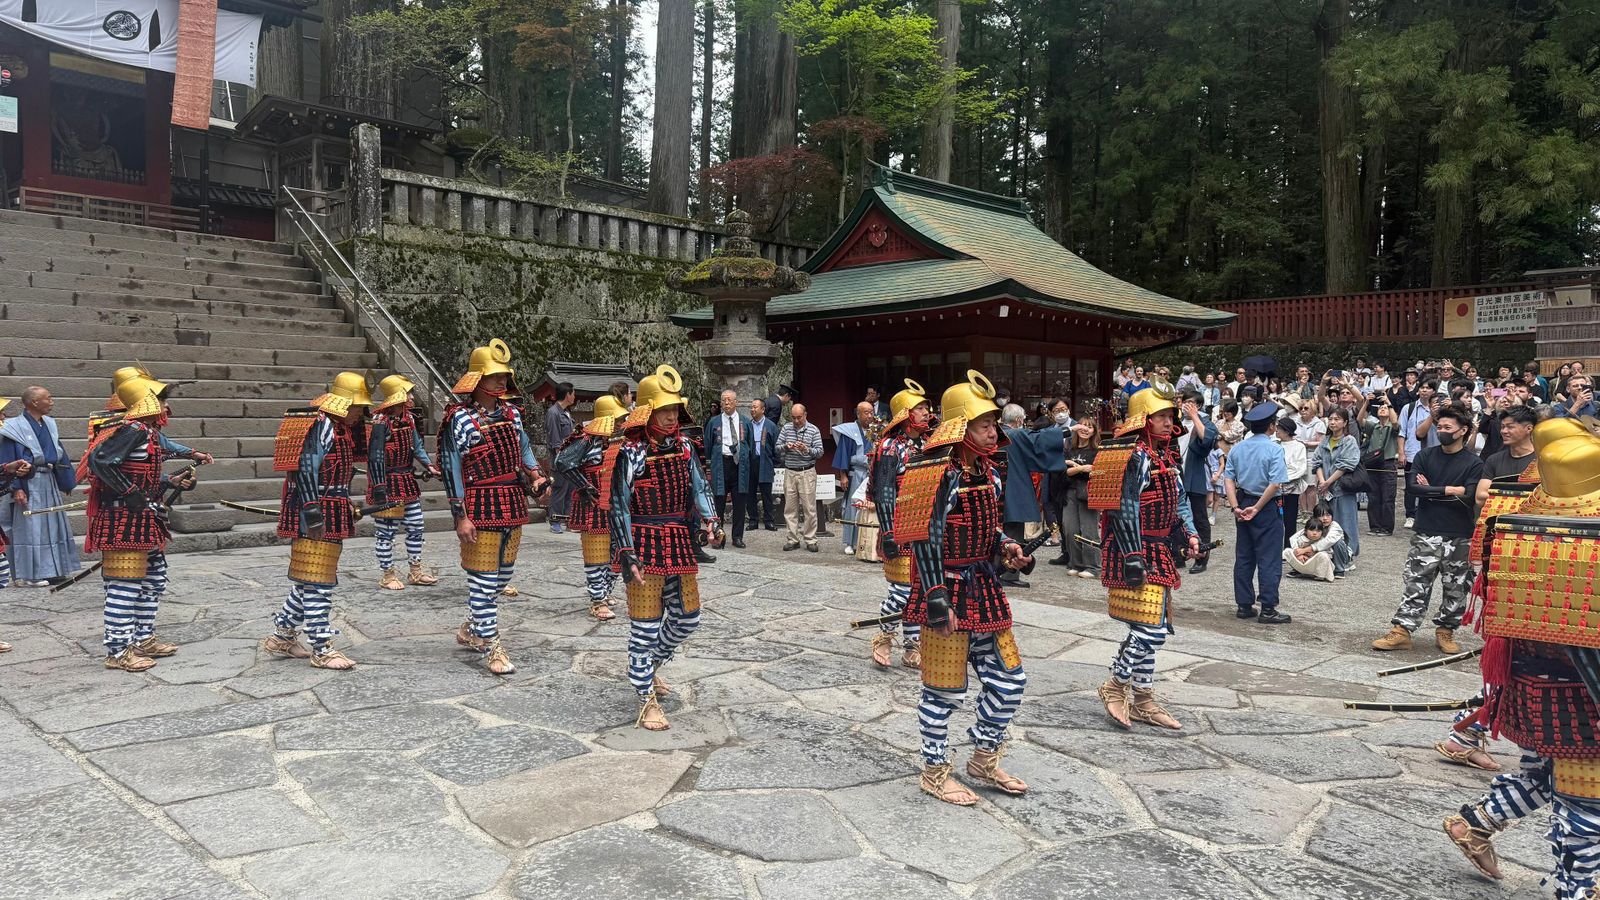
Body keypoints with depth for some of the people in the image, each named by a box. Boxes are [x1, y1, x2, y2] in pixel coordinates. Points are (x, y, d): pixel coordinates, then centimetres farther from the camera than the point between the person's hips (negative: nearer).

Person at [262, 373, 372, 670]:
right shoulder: (322, 425, -14)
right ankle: (321, 650, 2)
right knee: (318, 582, -4)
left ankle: (282, 635, 27)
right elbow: (305, 469, -21)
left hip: (331, 514, 10)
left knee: (308, 580, 17)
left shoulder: (340, 427, 17)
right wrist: (313, 512, -24)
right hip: (318, 516, -10)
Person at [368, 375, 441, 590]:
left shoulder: (408, 418, 7)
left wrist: (429, 466, 4)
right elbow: (375, 456, -18)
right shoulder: (381, 421, -17)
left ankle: (416, 571, 24)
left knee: (415, 526, 13)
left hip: (407, 480, 9)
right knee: (385, 530, 3)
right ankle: (388, 575, 14)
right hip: (388, 483, -9)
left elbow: (416, 445, 18)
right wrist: (379, 488, -20)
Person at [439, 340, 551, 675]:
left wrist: (536, 476, 6)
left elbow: (523, 449, 23)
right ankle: (492, 647, 8)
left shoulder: (511, 412, 8)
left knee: (503, 573, 17)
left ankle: (471, 630, 34)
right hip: (481, 507, -8)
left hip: (512, 504, 8)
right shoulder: (461, 418, -12)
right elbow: (451, 468, -13)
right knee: (484, 577, -1)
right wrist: (461, 516, -15)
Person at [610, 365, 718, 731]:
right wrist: (626, 554, -18)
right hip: (645, 545, -7)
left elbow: (698, 487, 10)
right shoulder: (632, 452, -12)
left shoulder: (684, 446, 6)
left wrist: (708, 518, -10)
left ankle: (648, 666, 39)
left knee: (687, 618, 16)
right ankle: (647, 701, 12)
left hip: (679, 545, 7)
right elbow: (619, 506, -12)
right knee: (645, 624, 1)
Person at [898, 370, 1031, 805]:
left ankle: (984, 760, 31)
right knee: (944, 688, 4)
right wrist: (937, 600, -21)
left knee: (1009, 679, 13)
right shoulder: (938, 472, -18)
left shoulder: (986, 470, 9)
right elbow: (924, 541, -20)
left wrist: (1004, 546, 1)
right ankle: (935, 771, 22)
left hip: (983, 586, 9)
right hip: (947, 589, -9)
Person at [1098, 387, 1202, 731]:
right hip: (1138, 555, -10)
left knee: (1149, 631, 14)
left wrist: (1188, 535, 7)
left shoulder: (1165, 457, 16)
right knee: (1151, 631, -11)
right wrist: (1134, 558, -23)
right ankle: (1116, 686, 7)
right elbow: (1125, 511, -21)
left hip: (1158, 555, 10)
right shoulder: (1136, 457, -15)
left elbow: (1177, 502, 23)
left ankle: (1143, 701, 23)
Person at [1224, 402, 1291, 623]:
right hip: (1267, 508, -6)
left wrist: (1236, 507, -2)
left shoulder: (1238, 448, 5)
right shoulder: (1274, 449, -13)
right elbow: (1275, 484, -20)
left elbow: (1228, 479, 1)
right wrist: (1257, 508, -14)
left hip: (1243, 505, 6)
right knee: (1269, 559, 0)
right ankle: (1267, 609, 2)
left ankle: (1244, 605, 18)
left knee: (1243, 557, 12)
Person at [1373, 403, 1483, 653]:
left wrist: (1431, 491, -10)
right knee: (1416, 584, 0)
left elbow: (1468, 496, -14)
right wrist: (1448, 490, -12)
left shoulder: (1474, 463, -1)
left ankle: (1445, 631, 22)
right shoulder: (1426, 456, 5)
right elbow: (1414, 487, -7)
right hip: (1426, 534, 1)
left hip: (1459, 537, -1)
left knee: (1456, 588, 9)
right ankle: (1401, 632, 0)